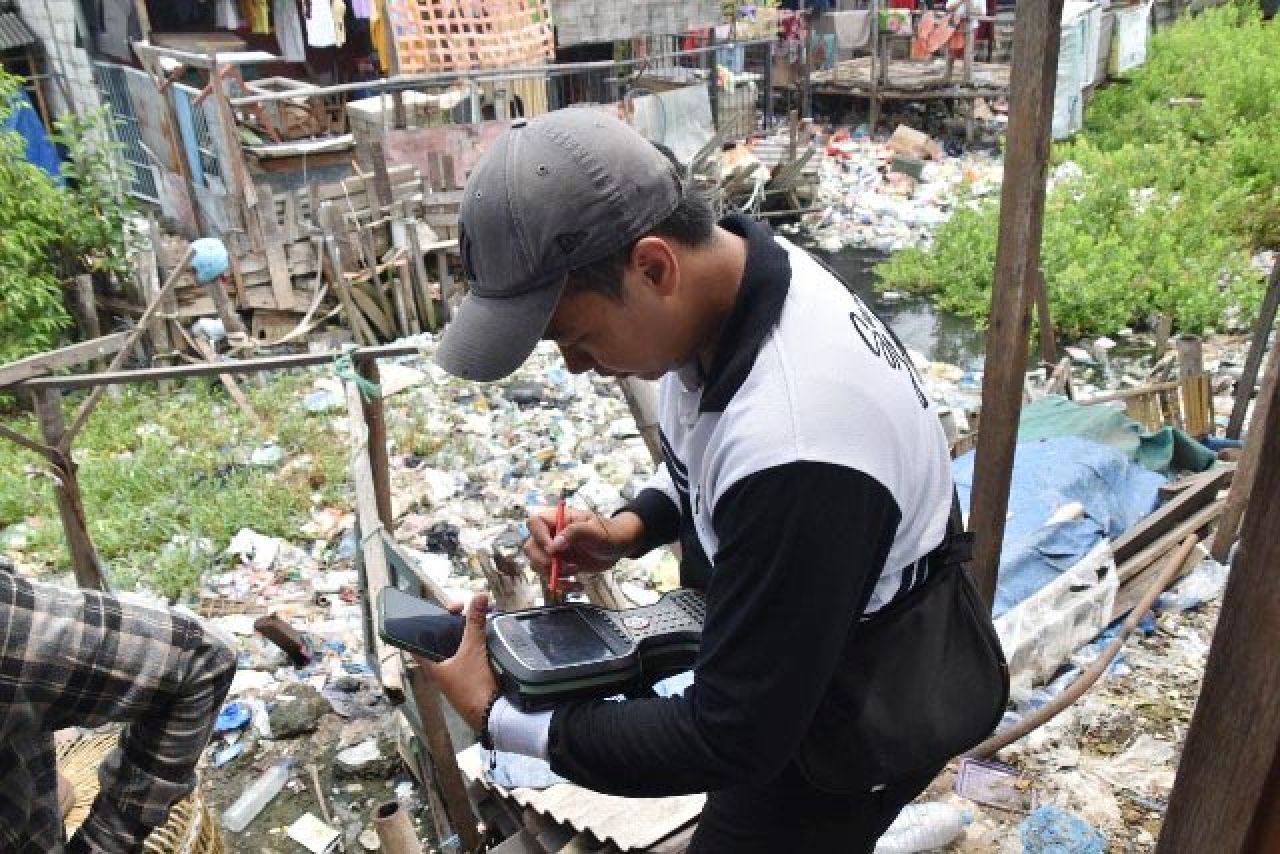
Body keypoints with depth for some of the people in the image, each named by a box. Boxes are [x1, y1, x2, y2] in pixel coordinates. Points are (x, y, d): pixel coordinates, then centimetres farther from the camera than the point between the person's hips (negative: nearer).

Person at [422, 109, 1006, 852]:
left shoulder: (791, 445, -42)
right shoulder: (729, 268, -14)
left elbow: (736, 736, -30)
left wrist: (500, 719, -21)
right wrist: (632, 527, -10)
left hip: (858, 723, -7)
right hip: (801, 652, 8)